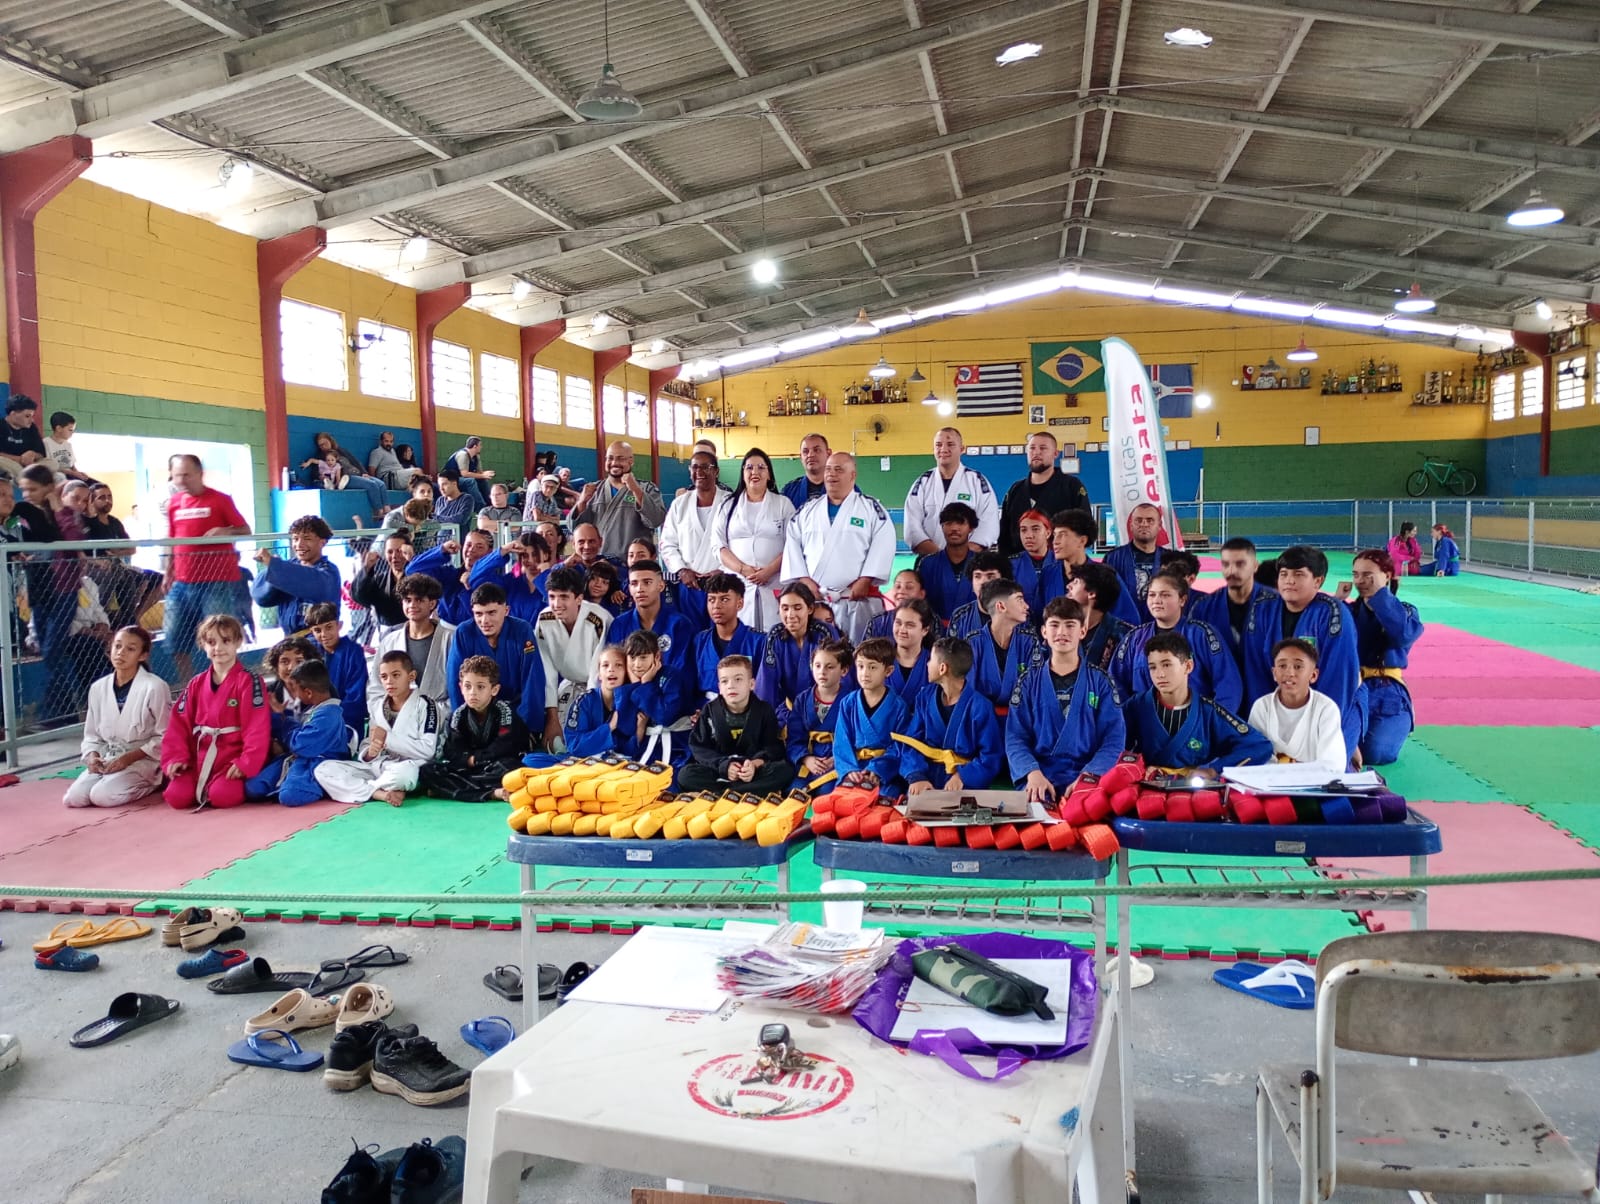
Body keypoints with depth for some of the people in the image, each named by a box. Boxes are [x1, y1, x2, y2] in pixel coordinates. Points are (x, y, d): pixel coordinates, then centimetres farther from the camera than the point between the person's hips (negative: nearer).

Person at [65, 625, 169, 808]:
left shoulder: (154, 687, -12)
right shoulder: (98, 688, 5)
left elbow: (165, 736, -10)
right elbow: (91, 735, 13)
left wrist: (130, 758, -17)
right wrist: (93, 756, -9)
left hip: (142, 760, -5)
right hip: (106, 760, 5)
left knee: (102, 796, -26)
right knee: (73, 798, -16)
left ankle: (151, 783, 0)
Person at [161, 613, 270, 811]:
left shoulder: (248, 681, -7)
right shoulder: (196, 684, 10)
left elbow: (257, 727, -14)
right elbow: (179, 723, 9)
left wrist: (246, 763, -20)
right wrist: (175, 757, -3)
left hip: (233, 758, -5)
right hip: (198, 759, 5)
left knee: (222, 796, -29)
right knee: (176, 797, -14)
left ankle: (237, 784, 5)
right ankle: (205, 788, 16)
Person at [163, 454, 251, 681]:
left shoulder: (220, 499, -2)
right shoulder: (173, 503, 13)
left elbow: (246, 531, -1)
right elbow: (170, 541, 19)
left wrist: (224, 531, -20)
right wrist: (167, 573, 14)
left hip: (216, 581, -6)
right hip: (182, 582, 6)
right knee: (176, 641, 7)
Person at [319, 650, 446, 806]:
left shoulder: (425, 704, -4)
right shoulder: (378, 706, 14)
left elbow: (428, 750, -14)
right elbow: (365, 746, 13)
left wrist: (387, 738, -13)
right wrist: (369, 753, -12)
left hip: (409, 769, -6)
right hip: (376, 768, 6)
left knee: (405, 772, -41)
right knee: (323, 769, -10)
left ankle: (362, 788, -10)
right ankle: (381, 793, -22)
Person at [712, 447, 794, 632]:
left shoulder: (783, 504, 9)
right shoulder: (729, 505, 13)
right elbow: (718, 545, 6)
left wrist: (769, 570, -13)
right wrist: (744, 570, -9)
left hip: (774, 585, -1)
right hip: (738, 584, 1)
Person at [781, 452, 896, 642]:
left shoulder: (872, 508, 5)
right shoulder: (808, 509, 15)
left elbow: (882, 545, -4)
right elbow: (792, 544, 10)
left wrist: (865, 580, -13)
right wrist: (804, 579, -3)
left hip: (857, 597, -3)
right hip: (814, 598, 3)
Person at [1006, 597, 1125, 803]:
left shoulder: (1101, 682, 10)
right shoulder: (1029, 681, 12)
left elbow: (1113, 741, 2)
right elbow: (1015, 738, 5)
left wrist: (1086, 777, -14)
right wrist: (1033, 773, -15)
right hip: (1039, 779, 1)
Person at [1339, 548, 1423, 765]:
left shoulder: (1403, 610, 4)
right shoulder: (1349, 611, 8)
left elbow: (1404, 634, -21)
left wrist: (1380, 593, -17)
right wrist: (1336, 601, -11)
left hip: (1387, 694, -1)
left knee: (1374, 753, -20)